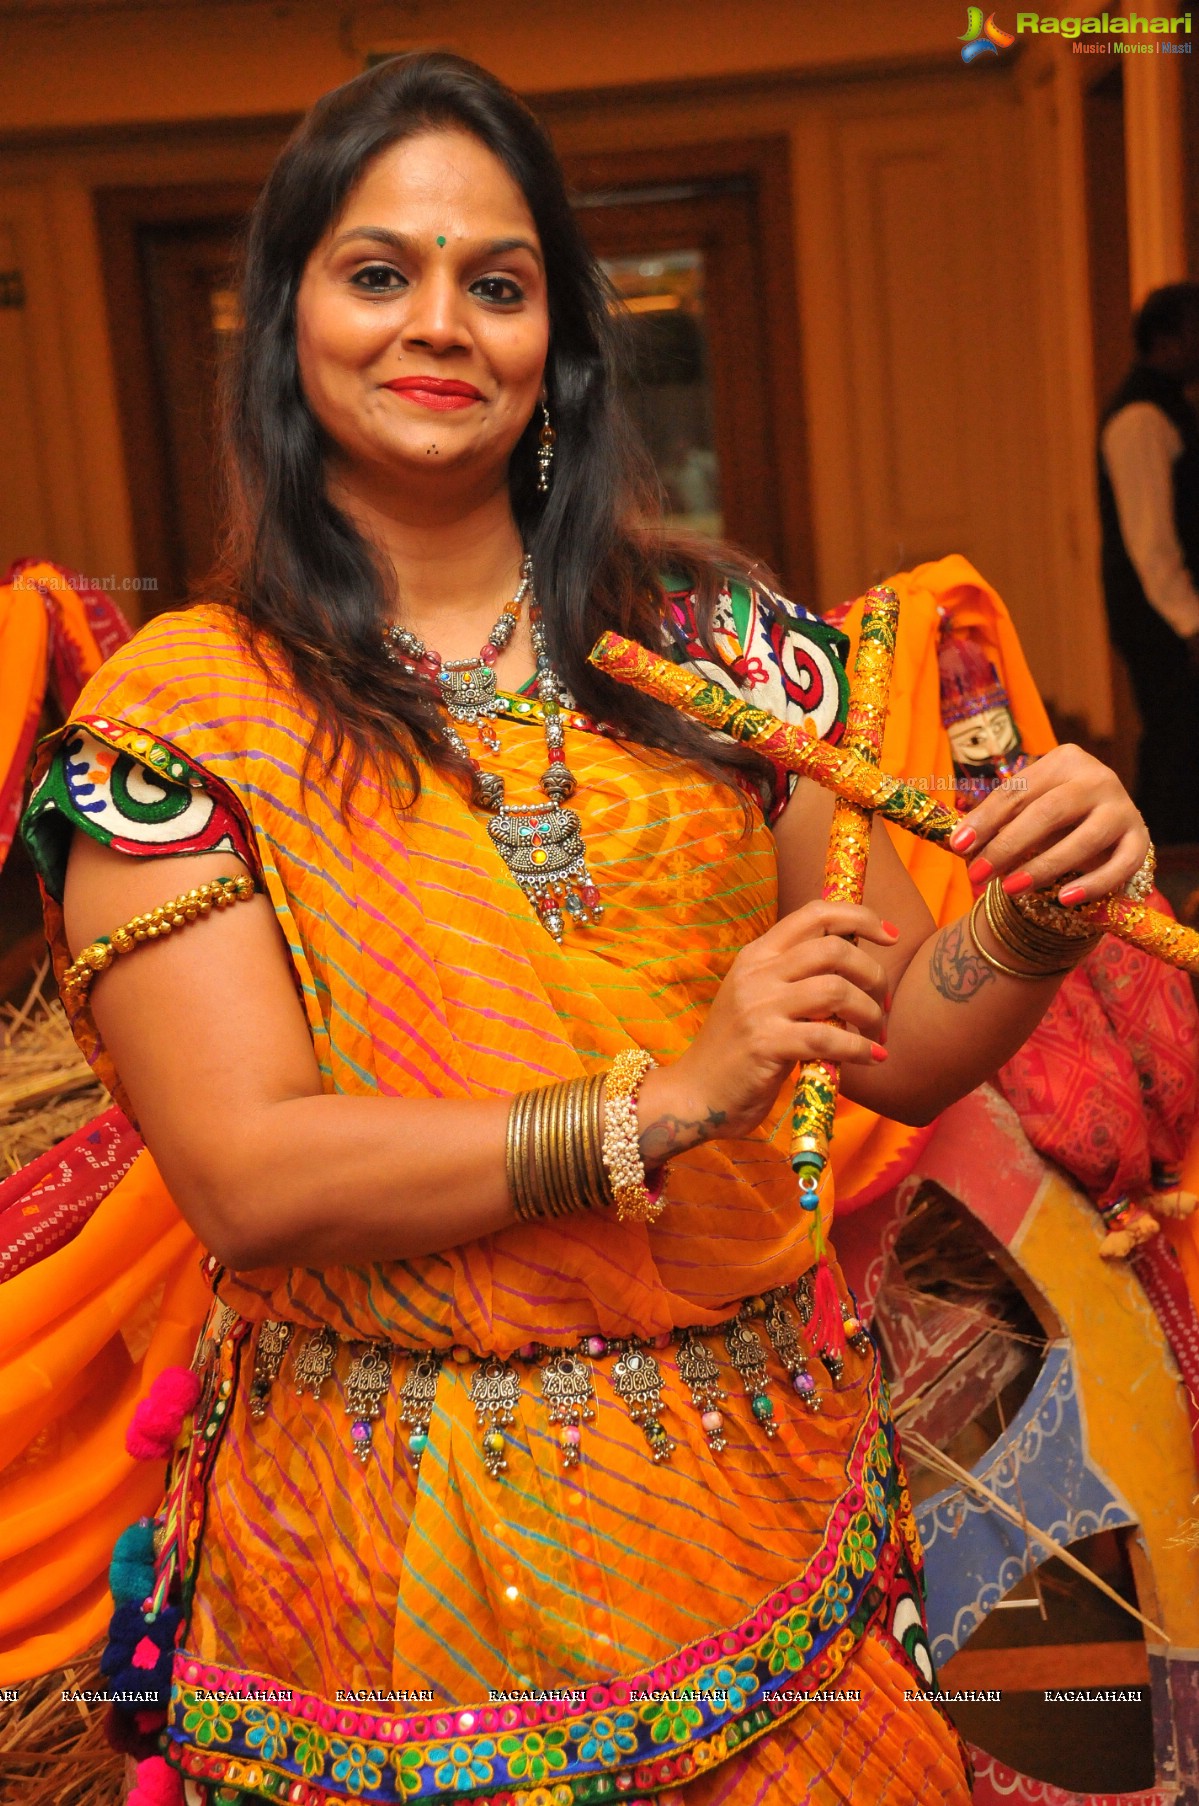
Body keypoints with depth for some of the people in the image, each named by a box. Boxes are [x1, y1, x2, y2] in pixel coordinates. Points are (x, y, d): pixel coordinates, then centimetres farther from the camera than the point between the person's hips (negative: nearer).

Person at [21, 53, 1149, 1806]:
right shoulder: (177, 718, -8)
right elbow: (247, 1180, -16)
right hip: (398, 1550, -2)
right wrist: (659, 1102, -24)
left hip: (771, 1486, 3)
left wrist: (1037, 927, -17)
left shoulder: (714, 641, 0)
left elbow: (899, 1047, 3)